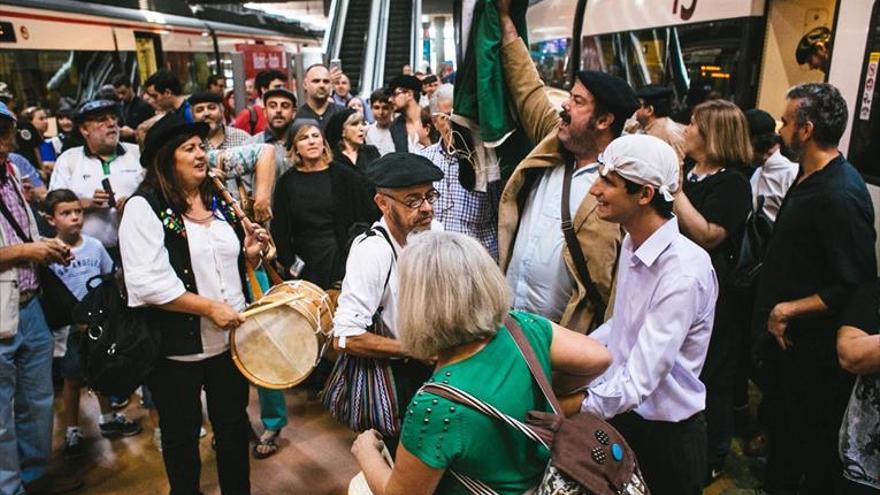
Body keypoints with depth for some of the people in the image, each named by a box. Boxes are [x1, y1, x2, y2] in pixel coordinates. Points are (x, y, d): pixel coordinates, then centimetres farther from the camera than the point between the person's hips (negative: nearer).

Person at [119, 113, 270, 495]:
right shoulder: (144, 207, -12)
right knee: (182, 435, 15)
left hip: (230, 339, 5)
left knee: (234, 427, 18)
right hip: (177, 347, -5)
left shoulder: (219, 201, 8)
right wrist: (210, 308, -21)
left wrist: (250, 253, -4)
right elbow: (148, 283, -21)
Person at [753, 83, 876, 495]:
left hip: (813, 351, -9)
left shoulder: (840, 195, -25)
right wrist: (773, 313, 9)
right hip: (785, 337, 9)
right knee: (780, 426, 26)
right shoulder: (809, 179, 5)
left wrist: (788, 310, -21)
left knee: (814, 444, 12)